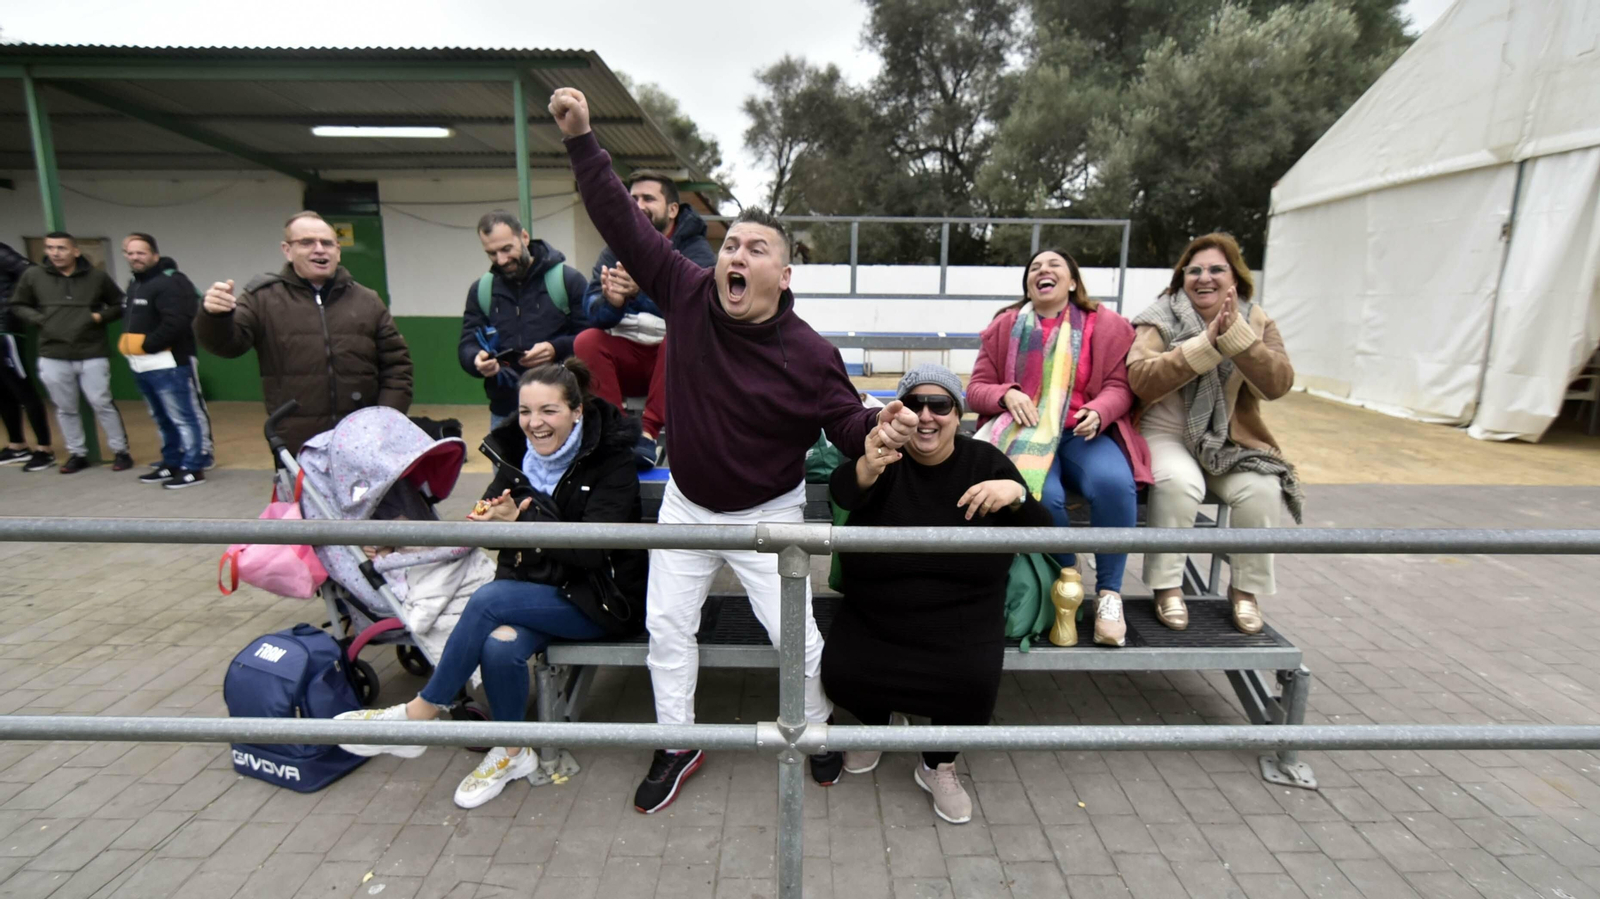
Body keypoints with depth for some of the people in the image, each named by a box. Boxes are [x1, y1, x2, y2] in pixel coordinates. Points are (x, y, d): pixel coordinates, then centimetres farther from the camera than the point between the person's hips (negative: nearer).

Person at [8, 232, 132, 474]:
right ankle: (77, 454, 20)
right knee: (65, 409, 10)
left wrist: (101, 316, -7)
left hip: (92, 355, -2)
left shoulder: (97, 276, 1)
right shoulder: (33, 276, 4)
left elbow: (120, 305, 11)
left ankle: (120, 451, 9)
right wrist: (38, 319, -3)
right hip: (52, 357, 2)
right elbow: (17, 305, 15)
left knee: (102, 404, -1)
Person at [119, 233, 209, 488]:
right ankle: (171, 463, 26)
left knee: (182, 418, -5)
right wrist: (127, 343, 10)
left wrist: (147, 344, -16)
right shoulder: (134, 283, 20)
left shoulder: (171, 282, -13)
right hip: (142, 365, 10)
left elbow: (175, 323, -24)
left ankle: (193, 468, -1)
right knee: (162, 419, 17)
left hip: (167, 364, -10)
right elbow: (131, 320, 27)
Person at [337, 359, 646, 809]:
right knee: (499, 644, -26)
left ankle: (419, 714, -6)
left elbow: (591, 552, -22)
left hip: (600, 597, -5)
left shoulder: (610, 460, -14)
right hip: (534, 590, 5)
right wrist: (493, 518, -15)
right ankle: (512, 751, 1)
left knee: (489, 599, -25)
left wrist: (520, 520, -30)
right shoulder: (517, 453, 2)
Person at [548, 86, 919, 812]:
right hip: (686, 504, 4)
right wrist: (581, 140, -15)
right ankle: (677, 746, 33)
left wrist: (882, 428, -34)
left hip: (767, 513, -3)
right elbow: (624, 224, -12)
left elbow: (846, 425, -12)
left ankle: (817, 732, 33)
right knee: (667, 625, 11)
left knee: (794, 631, 3)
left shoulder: (808, 354, -21)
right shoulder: (686, 295, -14)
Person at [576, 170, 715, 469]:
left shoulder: (696, 250, -4)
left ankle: (650, 431, -31)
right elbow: (592, 310, -9)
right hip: (626, 357, 3)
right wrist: (611, 301, -33)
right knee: (586, 341, -23)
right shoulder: (615, 251, 5)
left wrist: (641, 291, -41)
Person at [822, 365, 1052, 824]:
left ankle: (939, 765, 10)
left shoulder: (984, 460, -2)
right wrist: (868, 467, -54)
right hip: (873, 619, 1)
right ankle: (876, 721, 21)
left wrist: (1017, 495, -27)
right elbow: (843, 491, -30)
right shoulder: (884, 456, -6)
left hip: (961, 624, 0)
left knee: (975, 684, -23)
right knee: (838, 675, -17)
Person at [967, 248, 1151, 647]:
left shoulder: (1106, 325, 8)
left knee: (1113, 483, -32)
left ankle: (1109, 592, -11)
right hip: (1025, 431, 0)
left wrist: (1098, 412, -20)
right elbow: (976, 389, 7)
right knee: (1042, 495, -32)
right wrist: (1007, 394, -15)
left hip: (1084, 432, 1)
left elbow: (1120, 387, 3)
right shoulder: (1004, 326, 10)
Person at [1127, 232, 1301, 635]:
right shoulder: (1161, 318, -3)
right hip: (1166, 433, -3)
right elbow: (1140, 379, -19)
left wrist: (1236, 333, -20)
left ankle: (1246, 588, -1)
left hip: (1231, 439, 3)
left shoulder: (1256, 321, 7)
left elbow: (1278, 384, -9)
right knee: (1180, 482, -33)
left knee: (1261, 490, -24)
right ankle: (1167, 586, -14)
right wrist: (1208, 342, -24)